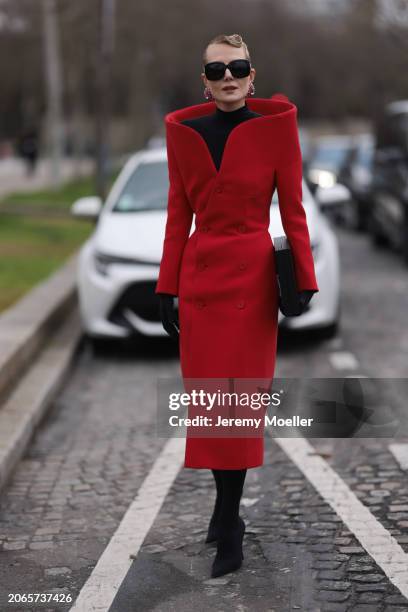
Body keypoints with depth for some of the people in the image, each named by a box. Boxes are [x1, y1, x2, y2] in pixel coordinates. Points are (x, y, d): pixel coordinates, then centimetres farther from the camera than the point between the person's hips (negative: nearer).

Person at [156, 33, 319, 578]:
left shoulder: (276, 125, -4)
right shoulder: (183, 131, 5)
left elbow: (292, 208, -2)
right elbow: (179, 214, 7)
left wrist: (305, 281, -7)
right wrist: (167, 289, 6)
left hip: (252, 277, -3)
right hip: (199, 276, 3)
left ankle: (229, 533, 11)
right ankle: (227, 510, 28)